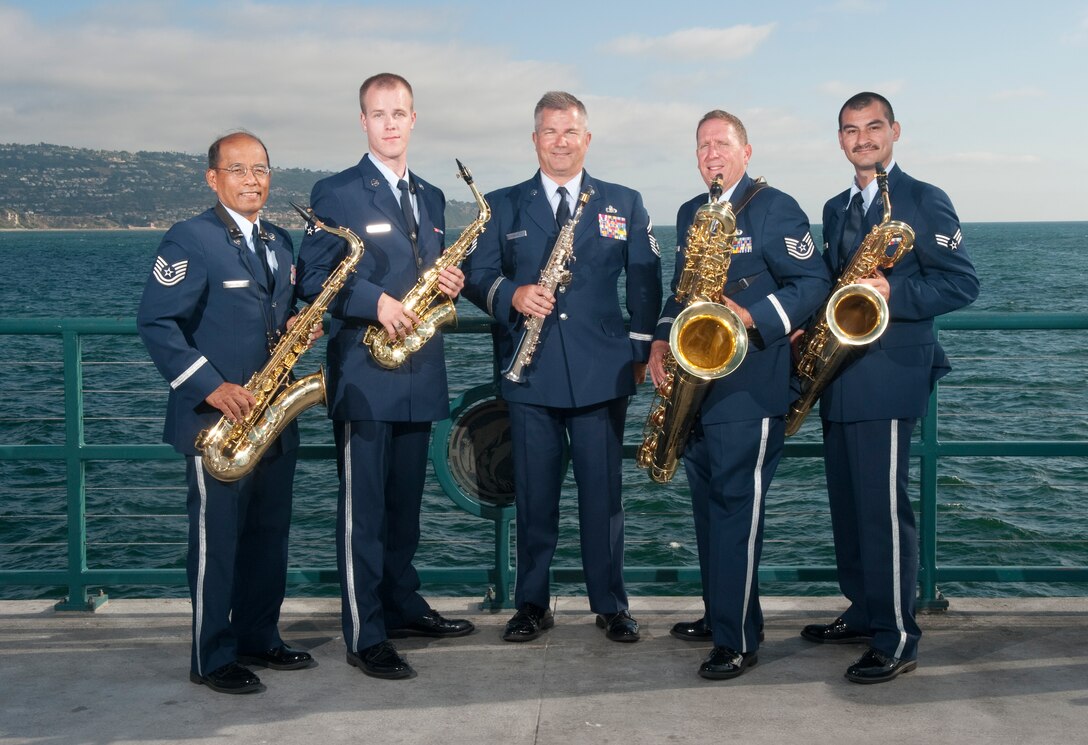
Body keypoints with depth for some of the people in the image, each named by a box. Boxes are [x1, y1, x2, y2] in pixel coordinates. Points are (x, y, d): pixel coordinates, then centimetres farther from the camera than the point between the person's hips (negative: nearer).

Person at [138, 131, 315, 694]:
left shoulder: (279, 241, 14)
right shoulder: (189, 240, -10)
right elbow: (156, 323, -14)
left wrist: (297, 326, 0)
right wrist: (210, 386, -21)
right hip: (216, 417, -7)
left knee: (270, 533, 12)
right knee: (217, 538, -1)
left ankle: (259, 638, 25)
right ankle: (213, 659, 9)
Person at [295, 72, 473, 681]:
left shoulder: (431, 198, 16)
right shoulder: (336, 193, -3)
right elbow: (313, 277, -8)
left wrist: (452, 283, 0)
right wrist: (376, 301, -21)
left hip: (420, 373, 6)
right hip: (364, 373, -6)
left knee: (406, 500, 15)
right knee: (363, 508, -2)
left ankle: (404, 607, 28)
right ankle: (365, 636, 4)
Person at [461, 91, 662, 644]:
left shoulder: (624, 203, 11)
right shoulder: (502, 205, 11)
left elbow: (644, 281, 11)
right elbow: (476, 275, 7)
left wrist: (641, 348, 4)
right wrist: (511, 295, -14)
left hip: (603, 371, 0)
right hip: (530, 372, 1)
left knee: (602, 492, 3)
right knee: (533, 493, 4)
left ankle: (610, 605, 14)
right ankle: (532, 604, 16)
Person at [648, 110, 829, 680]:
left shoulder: (776, 208, -5)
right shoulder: (689, 213, 18)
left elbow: (812, 282, -9)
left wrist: (752, 317, -21)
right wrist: (661, 339, 8)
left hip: (749, 384, -8)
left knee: (736, 505, -8)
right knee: (708, 503, 13)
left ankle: (738, 638, -2)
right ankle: (718, 614, 25)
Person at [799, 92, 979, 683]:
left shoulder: (924, 201, -4)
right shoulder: (835, 209, 18)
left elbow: (961, 283, -9)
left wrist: (895, 293, -23)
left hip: (888, 374, -8)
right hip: (839, 372, 8)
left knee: (884, 508, -8)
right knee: (847, 505, 13)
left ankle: (896, 640, 0)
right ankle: (863, 614, 25)